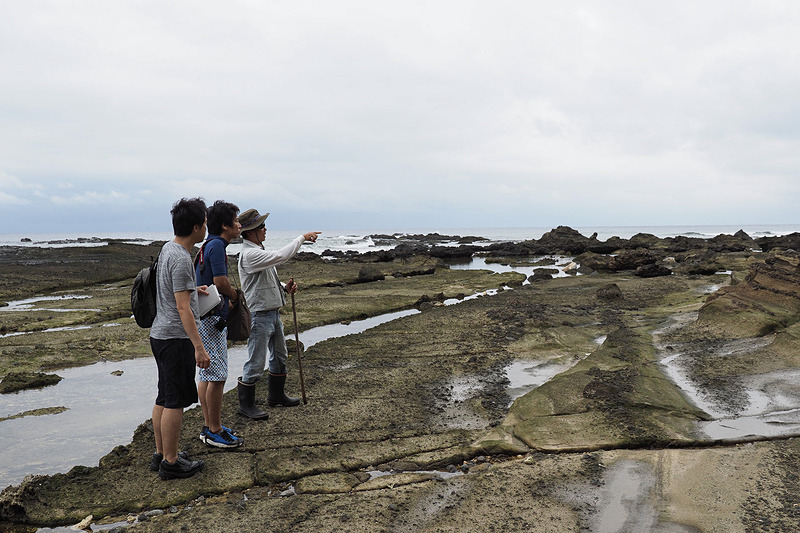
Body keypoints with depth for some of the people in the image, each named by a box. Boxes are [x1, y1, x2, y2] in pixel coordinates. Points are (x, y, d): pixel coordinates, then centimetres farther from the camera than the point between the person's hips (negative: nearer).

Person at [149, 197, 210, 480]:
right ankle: (171, 462, 7)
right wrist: (199, 347, -23)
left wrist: (191, 289, 46)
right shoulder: (181, 260, -21)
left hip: (160, 334, 10)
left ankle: (160, 454, 27)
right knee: (175, 402, -2)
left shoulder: (167, 248, 10)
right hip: (176, 338, -10)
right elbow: (183, 308, -24)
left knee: (164, 398, 17)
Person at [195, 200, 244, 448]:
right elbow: (221, 283, -21)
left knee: (207, 375, 14)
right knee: (217, 376, -4)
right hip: (212, 318, -11)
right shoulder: (217, 245, -15)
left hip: (207, 317, 11)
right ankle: (215, 432, 4)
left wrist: (228, 300, 14)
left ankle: (209, 427, 23)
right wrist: (237, 297, -4)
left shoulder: (209, 245, 16)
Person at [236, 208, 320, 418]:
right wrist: (302, 237, -18)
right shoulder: (249, 254, -19)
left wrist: (285, 288, 3)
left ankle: (276, 395, 35)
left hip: (273, 312, 10)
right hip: (259, 315, -10)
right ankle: (246, 404, 12)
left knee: (280, 357, 20)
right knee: (255, 362, -2)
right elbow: (280, 256, -28)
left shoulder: (259, 251, 14)